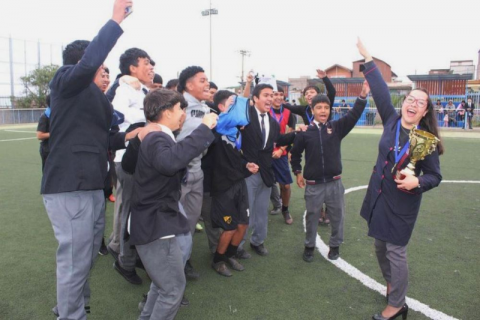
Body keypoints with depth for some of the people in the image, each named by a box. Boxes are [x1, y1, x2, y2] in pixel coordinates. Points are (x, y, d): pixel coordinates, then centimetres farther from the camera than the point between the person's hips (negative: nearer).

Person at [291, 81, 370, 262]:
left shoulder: (337, 127, -2)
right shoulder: (305, 131, -5)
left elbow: (353, 116, -16)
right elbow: (295, 153, 8)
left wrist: (363, 96, -29)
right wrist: (297, 172, 6)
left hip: (334, 182, 1)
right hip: (313, 185, -1)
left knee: (337, 216, 14)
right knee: (312, 217, 14)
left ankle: (335, 245, 36)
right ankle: (309, 246, 33)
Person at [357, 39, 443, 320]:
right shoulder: (392, 121, -1)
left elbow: (435, 176, -7)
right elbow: (381, 92, 1)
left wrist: (417, 182, -29)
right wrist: (368, 58, 3)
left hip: (403, 203, -5)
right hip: (379, 197, 5)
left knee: (395, 251, 0)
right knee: (380, 247, 16)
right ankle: (392, 284, 41)